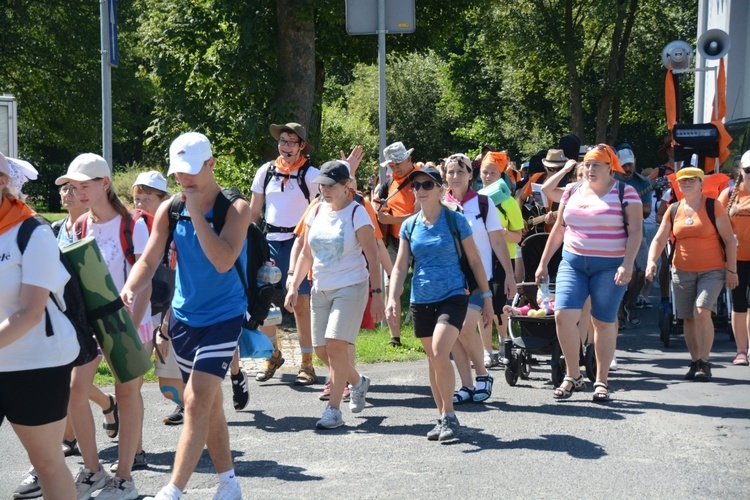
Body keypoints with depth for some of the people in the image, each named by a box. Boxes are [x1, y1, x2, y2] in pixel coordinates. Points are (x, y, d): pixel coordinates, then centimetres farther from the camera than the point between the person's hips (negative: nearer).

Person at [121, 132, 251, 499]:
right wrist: (130, 290, -24)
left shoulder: (235, 208, -12)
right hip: (184, 317, 5)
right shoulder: (170, 210, 1)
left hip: (223, 318, -5)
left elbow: (223, 261, -25)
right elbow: (149, 260, -3)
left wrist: (197, 213, -23)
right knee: (210, 405, 14)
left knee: (197, 403, -14)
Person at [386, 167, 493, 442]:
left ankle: (449, 415, -7)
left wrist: (487, 297, 2)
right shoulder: (409, 226, 7)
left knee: (440, 354, -21)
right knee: (432, 360, 10)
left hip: (452, 296, -5)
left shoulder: (455, 221, -4)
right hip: (421, 300, 5)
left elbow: (475, 261, 2)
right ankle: (443, 418, 21)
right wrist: (392, 298, -8)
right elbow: (400, 267, 7)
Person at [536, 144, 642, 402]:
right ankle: (573, 375, 4)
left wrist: (627, 264, -18)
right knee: (563, 315, -12)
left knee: (604, 323, 2)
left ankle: (601, 381, 15)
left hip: (609, 266, -3)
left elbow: (635, 231, -6)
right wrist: (543, 263, 16)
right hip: (573, 263, 3)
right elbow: (559, 228, 17)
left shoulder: (625, 192, -1)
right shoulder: (572, 191, 11)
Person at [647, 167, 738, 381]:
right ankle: (695, 362, 21)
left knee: (702, 311, -19)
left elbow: (729, 240, -3)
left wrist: (731, 270, -7)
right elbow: (659, 239, 5)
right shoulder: (673, 211, 7)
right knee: (688, 318, 7)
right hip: (682, 272, 4)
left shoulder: (713, 207, -4)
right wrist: (651, 261, -13)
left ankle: (705, 363, -11)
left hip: (712, 271, -4)